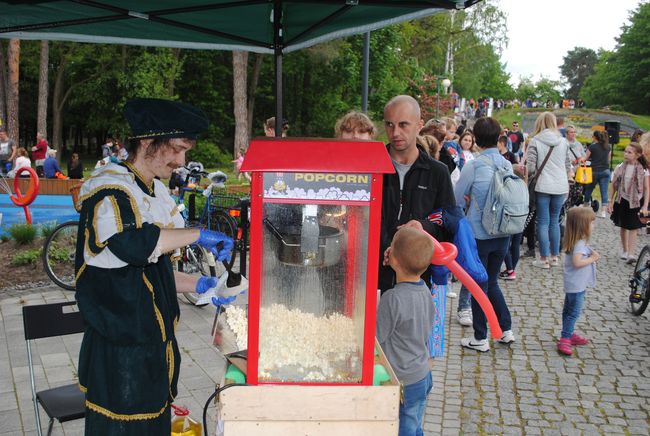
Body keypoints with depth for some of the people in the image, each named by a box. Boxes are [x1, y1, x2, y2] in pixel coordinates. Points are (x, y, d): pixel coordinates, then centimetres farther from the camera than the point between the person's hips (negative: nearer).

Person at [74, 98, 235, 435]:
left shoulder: (156, 193, 13)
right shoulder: (109, 188, -13)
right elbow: (132, 244, -33)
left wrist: (198, 285, 4)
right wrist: (198, 235, -24)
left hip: (155, 341, 8)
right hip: (119, 348, -8)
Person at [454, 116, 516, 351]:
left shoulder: (474, 166, -15)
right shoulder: (507, 165, 1)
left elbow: (457, 200, -7)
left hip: (479, 234, -5)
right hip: (502, 234, 5)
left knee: (479, 285, 7)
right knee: (492, 282, 21)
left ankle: (480, 339, 16)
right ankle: (506, 329, 23)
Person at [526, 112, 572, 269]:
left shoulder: (535, 141, -7)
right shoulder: (563, 141, 5)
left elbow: (530, 168, -10)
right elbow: (567, 165, 12)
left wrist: (525, 174, 9)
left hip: (543, 186, -4)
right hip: (560, 186, 4)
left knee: (543, 222, 3)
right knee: (555, 221, 14)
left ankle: (544, 259, 5)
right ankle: (555, 256, 20)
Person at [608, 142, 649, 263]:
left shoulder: (642, 170, -8)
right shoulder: (620, 168, -2)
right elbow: (613, 186, 4)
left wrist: (645, 206, -11)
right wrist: (610, 201, 1)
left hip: (636, 202, -2)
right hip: (622, 200, 3)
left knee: (633, 228, -4)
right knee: (623, 227, 13)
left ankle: (631, 254, -7)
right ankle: (624, 250, 29)